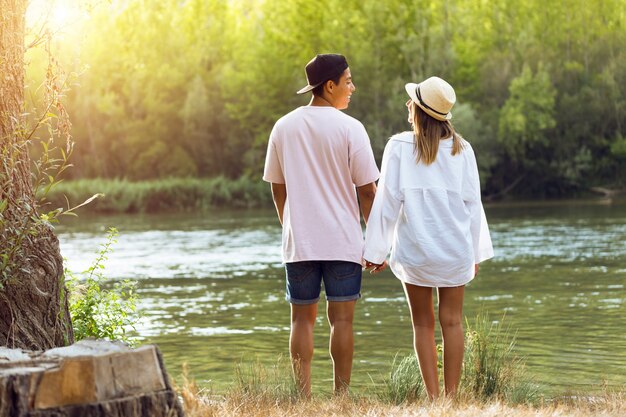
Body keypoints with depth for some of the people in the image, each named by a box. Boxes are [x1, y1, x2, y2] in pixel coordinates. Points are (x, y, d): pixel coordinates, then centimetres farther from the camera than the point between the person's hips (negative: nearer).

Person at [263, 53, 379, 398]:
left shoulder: (283, 127, 6)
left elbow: (277, 188, 12)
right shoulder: (349, 128, -7)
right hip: (342, 240, -3)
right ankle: (340, 397, 2)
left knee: (302, 319, 8)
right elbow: (366, 190, -7)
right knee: (341, 318, 1)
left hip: (299, 241, 3)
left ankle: (304, 398, 5)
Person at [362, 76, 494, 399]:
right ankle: (451, 395, 7)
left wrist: (376, 250, 0)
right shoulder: (461, 149, 0)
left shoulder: (399, 146, -8)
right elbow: (472, 202, 3)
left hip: (414, 248, -2)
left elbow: (387, 201, -7)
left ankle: (433, 396, 3)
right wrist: (476, 251, 12)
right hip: (455, 248, 2)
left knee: (423, 324, 7)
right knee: (452, 322, 7)